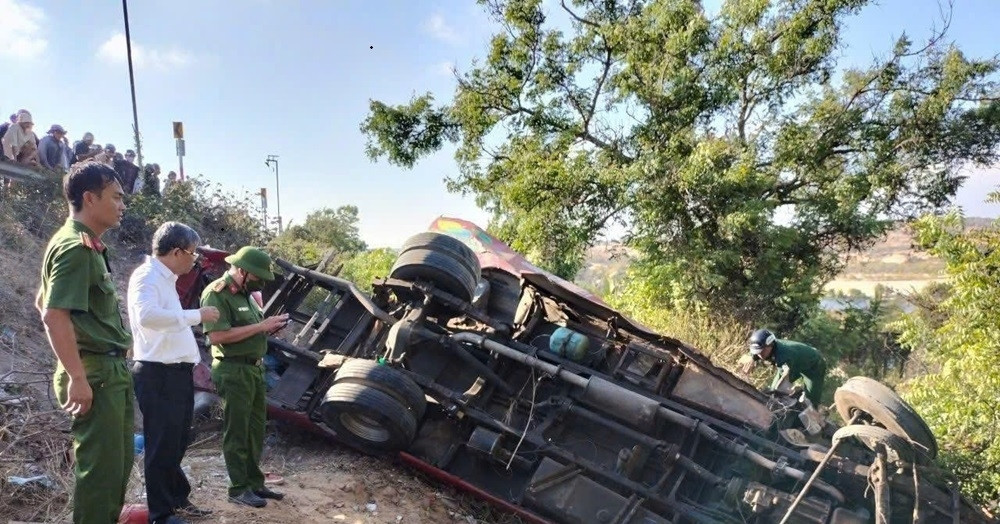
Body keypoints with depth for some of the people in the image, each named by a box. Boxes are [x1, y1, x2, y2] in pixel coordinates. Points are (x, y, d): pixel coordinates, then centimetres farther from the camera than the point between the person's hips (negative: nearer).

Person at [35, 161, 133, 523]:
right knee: (100, 468, -3)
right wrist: (77, 378, -24)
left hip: (112, 371, 10)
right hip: (94, 374, -10)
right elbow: (54, 316, -24)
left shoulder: (86, 244, 14)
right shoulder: (76, 247, -16)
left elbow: (43, 301, 24)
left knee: (119, 463, 18)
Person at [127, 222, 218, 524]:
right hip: (158, 375, -10)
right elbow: (147, 315, -33)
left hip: (177, 372, 10)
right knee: (162, 446, 0)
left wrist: (193, 361, 20)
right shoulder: (146, 276, -14)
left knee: (176, 443, 19)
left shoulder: (166, 279, 16)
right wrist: (197, 315, -28)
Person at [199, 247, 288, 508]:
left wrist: (270, 327, 2)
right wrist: (261, 326, -22)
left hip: (254, 368, 9)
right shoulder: (216, 293, -14)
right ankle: (239, 489, 12)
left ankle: (255, 483, 25)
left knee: (255, 430, 15)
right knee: (236, 433, 1)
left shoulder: (245, 293, 13)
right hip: (233, 371, -9)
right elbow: (217, 336, -24)